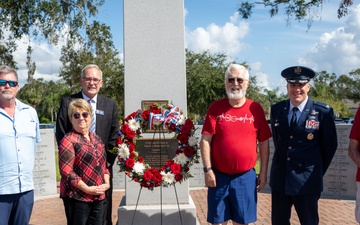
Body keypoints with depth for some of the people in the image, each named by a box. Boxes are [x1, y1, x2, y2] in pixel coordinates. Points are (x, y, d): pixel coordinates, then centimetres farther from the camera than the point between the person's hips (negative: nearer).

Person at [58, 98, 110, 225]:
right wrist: (87, 189, -16)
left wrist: (107, 182, 2)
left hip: (98, 197, 6)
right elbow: (66, 171, -15)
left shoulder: (97, 139, 13)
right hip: (77, 197, -6)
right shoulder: (68, 141, -8)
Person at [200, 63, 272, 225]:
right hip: (219, 176, 0)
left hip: (246, 176, 0)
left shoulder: (256, 108, 0)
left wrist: (263, 172, 3)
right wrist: (207, 170, -9)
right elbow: (205, 140, -4)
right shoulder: (216, 107, -2)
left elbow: (264, 142, 4)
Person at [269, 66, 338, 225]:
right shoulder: (276, 109, 1)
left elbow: (330, 146, 1)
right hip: (279, 178, 3)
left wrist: (317, 172, 8)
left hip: (307, 180, -3)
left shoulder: (323, 112, -9)